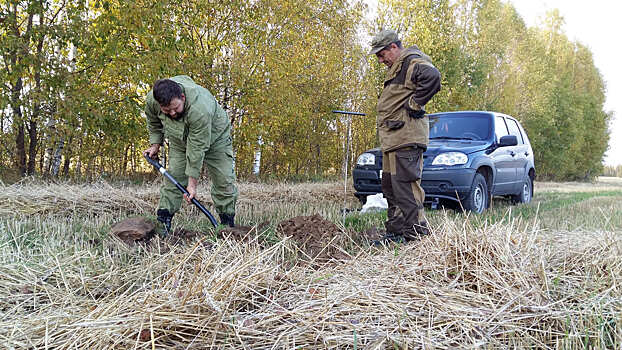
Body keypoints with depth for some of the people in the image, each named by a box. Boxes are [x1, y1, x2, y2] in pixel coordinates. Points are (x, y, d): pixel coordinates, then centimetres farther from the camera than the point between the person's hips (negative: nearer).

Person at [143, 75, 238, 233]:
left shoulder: (199, 108, -44)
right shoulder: (152, 100, -26)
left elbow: (197, 149, -38)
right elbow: (153, 122, 0)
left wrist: (192, 183, -34)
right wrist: (155, 144, -4)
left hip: (214, 136, -4)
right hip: (179, 140, 4)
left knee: (224, 181, -7)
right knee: (173, 178, -5)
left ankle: (228, 225, 5)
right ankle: (163, 222, -1)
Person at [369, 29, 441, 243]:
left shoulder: (412, 61, -8)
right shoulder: (396, 68, 25)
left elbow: (432, 77, -28)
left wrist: (414, 105, -20)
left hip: (407, 137, -11)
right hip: (393, 138, 11)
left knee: (405, 184, -12)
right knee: (390, 186, 13)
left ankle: (417, 232, -6)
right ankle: (395, 231, 20)